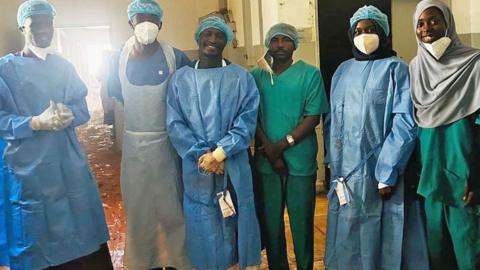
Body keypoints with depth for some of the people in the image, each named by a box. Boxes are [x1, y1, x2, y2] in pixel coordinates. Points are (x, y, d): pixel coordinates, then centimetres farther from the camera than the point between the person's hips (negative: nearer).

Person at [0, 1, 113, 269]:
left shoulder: (64, 66, 10)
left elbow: (83, 111, 7)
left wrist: (67, 115, -15)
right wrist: (36, 123, -23)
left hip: (71, 166, 4)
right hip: (29, 170, -4)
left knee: (84, 236, 13)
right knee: (37, 242, 7)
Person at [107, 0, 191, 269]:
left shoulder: (176, 57, -6)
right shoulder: (120, 58, -1)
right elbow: (114, 95, 11)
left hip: (168, 142, -2)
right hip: (134, 144, 2)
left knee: (173, 206, 9)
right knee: (138, 207, 14)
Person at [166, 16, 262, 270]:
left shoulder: (241, 77, 2)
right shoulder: (180, 78, 5)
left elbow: (247, 121, -6)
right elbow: (175, 124, -1)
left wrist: (219, 153, -16)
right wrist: (202, 155, -12)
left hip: (233, 166, 0)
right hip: (197, 168, 1)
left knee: (236, 222, 8)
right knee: (203, 226, 8)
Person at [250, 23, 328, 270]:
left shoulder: (310, 74, -1)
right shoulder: (256, 75, 7)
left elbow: (313, 117, -6)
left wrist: (282, 145, -14)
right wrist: (269, 149, -10)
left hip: (300, 161, -2)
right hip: (266, 162, 2)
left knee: (302, 222, 7)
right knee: (270, 221, 10)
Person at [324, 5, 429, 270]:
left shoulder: (395, 69, -3)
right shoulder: (343, 70, 12)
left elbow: (404, 123, -11)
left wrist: (387, 175, -18)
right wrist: (334, 165, 5)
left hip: (380, 170, -4)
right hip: (347, 170, 5)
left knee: (384, 237, 3)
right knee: (349, 238, 12)